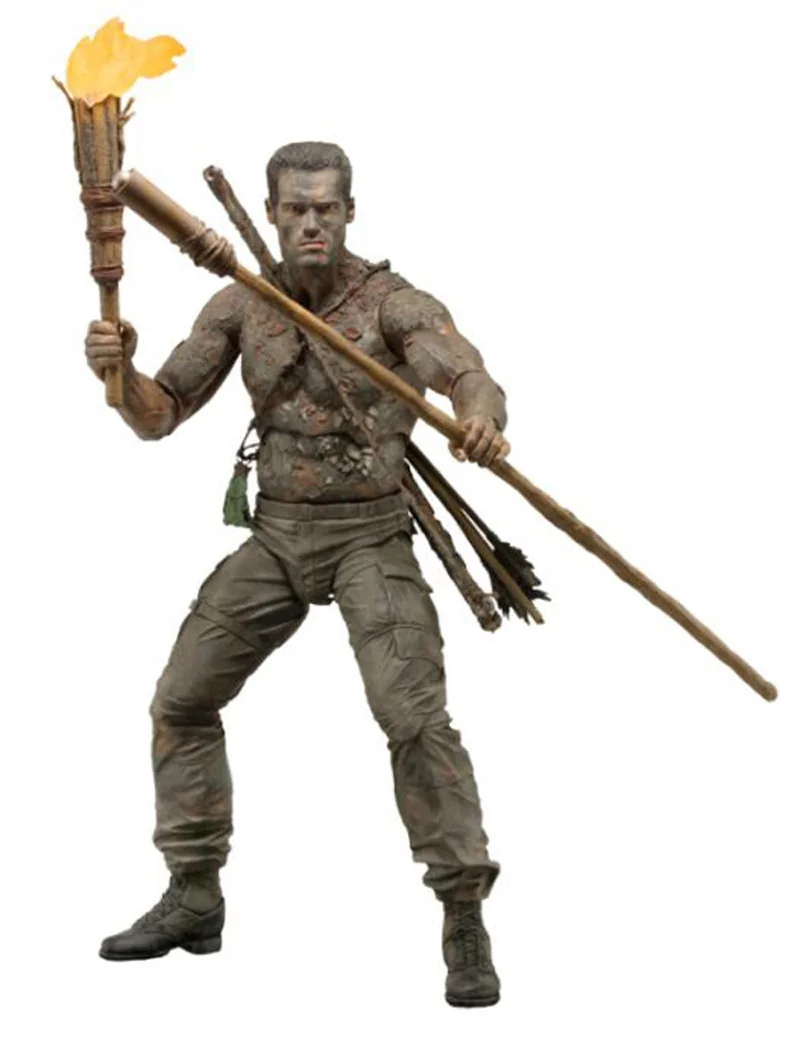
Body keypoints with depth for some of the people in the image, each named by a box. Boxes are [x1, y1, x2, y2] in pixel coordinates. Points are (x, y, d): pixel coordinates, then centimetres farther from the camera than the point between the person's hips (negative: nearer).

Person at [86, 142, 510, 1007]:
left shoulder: (391, 301, -13)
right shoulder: (240, 306, 2)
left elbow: (464, 372, -30)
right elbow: (159, 415, 2)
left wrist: (481, 418, -55)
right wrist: (120, 370, -21)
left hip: (369, 536, -5)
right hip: (276, 535, 5)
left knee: (414, 715, -20)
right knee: (181, 699, 7)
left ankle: (465, 919, -9)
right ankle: (194, 897, 21)